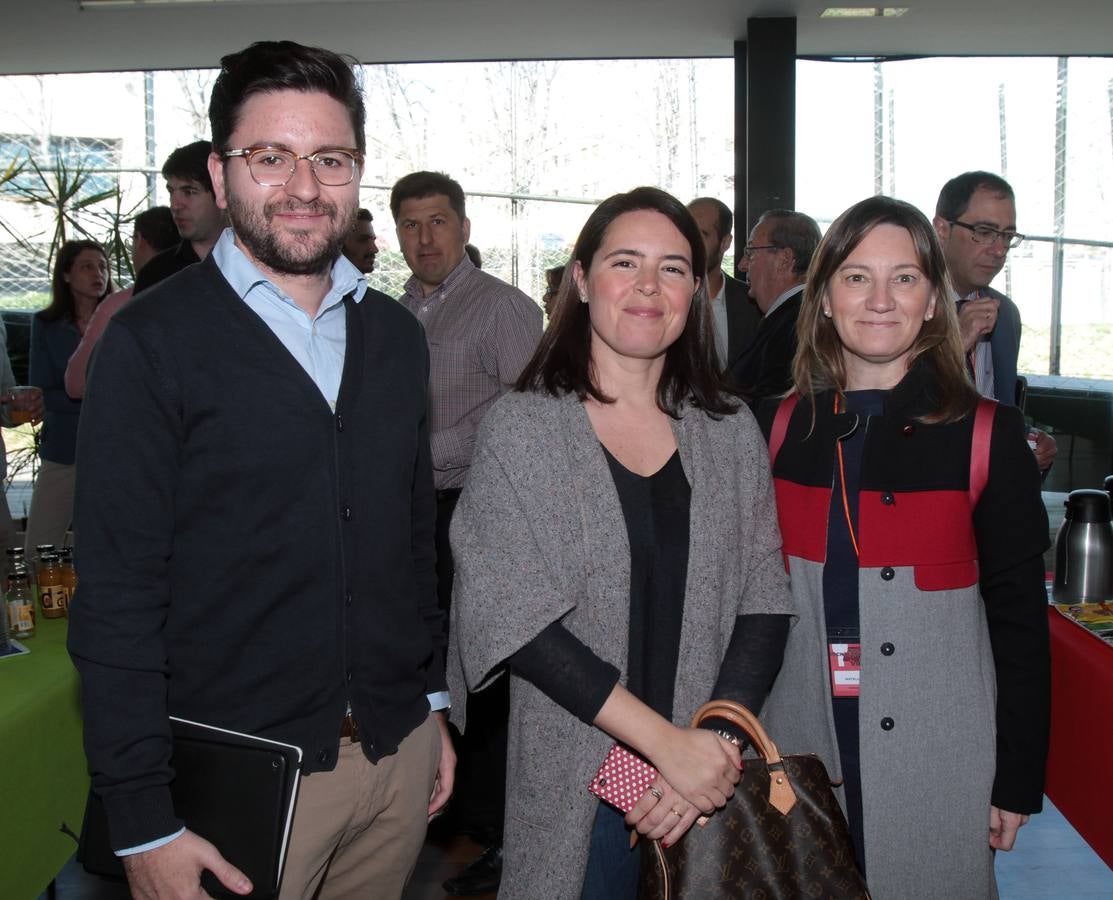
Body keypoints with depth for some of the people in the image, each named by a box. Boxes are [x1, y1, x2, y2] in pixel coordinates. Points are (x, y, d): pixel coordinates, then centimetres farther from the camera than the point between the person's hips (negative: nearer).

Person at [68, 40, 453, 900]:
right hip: (240, 777, -5)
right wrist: (143, 823, -13)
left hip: (397, 756, 5)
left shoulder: (396, 336, 7)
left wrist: (433, 704, 13)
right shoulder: (152, 342, -11)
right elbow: (119, 595, -12)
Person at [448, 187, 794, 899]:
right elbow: (515, 616, -14)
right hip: (573, 789, -3)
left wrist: (718, 738, -14)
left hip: (713, 785, 3)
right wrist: (667, 741, -19)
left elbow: (765, 601, 1)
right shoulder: (521, 428, -6)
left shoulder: (731, 432, 4)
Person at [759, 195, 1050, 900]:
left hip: (935, 754, -2)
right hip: (799, 738, 3)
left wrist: (1019, 778, -4)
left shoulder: (987, 435, -7)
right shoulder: (781, 428, 2)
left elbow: (1020, 616, -3)